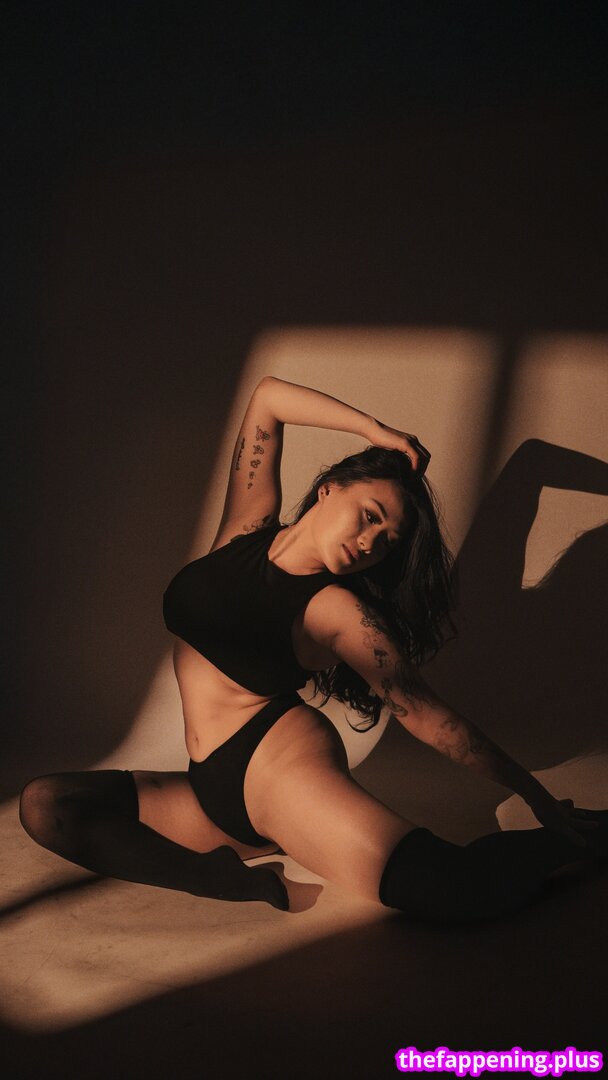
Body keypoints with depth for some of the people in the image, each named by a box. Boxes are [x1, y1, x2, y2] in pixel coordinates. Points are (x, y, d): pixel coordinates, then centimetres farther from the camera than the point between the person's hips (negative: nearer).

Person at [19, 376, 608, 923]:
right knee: (43, 803, -13)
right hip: (211, 790, 6)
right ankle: (237, 881, -19)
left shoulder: (336, 611, -6)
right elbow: (268, 397, 8)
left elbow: (426, 714, -4)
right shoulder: (245, 532, 7)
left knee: (454, 890, -32)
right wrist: (378, 433, 5)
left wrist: (539, 799, -4)